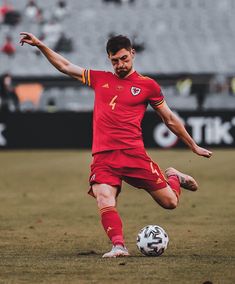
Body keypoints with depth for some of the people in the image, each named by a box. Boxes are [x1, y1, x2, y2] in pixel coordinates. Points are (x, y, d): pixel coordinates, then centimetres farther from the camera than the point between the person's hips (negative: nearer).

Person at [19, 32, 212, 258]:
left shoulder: (148, 85, 8)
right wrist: (39, 45, 19)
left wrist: (194, 146, 20)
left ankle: (174, 177, 31)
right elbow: (65, 67, 25)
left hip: (134, 153, -1)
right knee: (104, 202, -24)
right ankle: (119, 246, -22)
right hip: (103, 156, 2)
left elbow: (170, 120, 16)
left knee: (170, 202, 0)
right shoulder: (100, 79, 16)